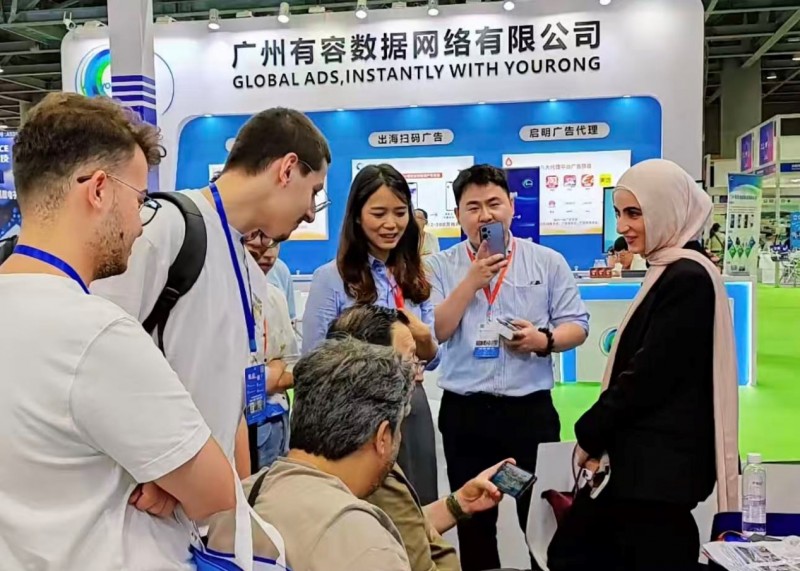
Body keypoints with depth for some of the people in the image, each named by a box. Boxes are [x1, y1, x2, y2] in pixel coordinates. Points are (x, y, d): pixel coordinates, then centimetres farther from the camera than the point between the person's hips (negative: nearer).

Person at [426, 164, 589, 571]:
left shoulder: (548, 262, 2)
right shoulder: (441, 266, 3)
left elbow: (576, 325, 2)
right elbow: (432, 332, -7)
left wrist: (544, 339, -18)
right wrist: (472, 280, -13)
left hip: (531, 409, 0)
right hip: (464, 413, 1)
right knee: (472, 517, 15)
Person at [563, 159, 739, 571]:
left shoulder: (686, 278, -17)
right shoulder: (671, 271, 14)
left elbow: (649, 375, -20)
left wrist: (590, 433, -9)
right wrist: (601, 433, 10)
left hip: (660, 460, -10)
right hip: (651, 457, 10)